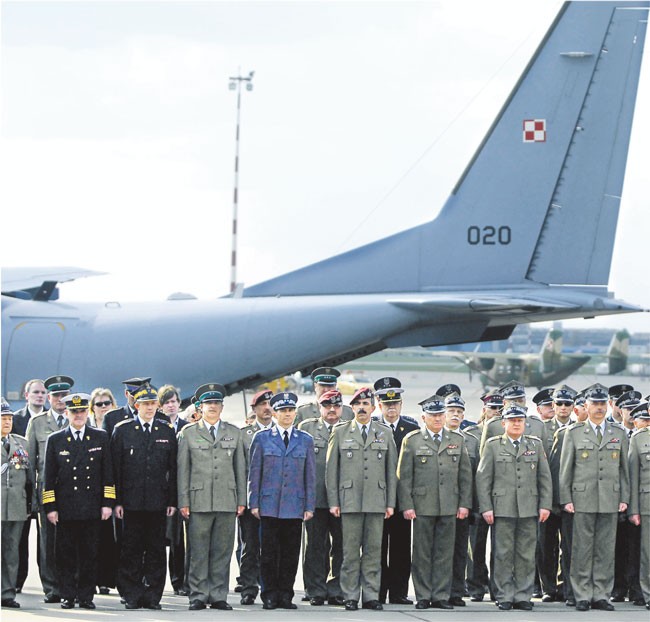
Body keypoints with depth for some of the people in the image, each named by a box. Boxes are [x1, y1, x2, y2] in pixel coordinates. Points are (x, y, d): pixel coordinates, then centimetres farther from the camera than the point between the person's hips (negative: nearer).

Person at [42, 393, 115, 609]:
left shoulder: (100, 438, 9)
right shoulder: (55, 440, 7)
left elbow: (107, 474, 8)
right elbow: (49, 477, 6)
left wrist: (107, 503, 1)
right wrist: (50, 507, -1)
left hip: (92, 509, 0)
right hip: (65, 508, 0)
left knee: (90, 554, 1)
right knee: (66, 555, 1)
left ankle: (86, 596, 8)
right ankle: (67, 596, 8)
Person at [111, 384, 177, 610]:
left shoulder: (167, 431, 9)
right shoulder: (122, 430, 4)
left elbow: (173, 469, 9)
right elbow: (115, 468, 2)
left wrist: (172, 500, 3)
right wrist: (117, 500, -4)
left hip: (158, 503, 2)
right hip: (131, 502, -1)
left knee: (156, 551, 3)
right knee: (131, 550, 0)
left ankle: (153, 596, 8)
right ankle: (132, 596, 6)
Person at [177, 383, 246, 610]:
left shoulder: (234, 433, 15)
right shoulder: (188, 433, 8)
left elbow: (240, 468, 14)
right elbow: (183, 469, 4)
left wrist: (241, 500, 8)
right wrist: (183, 502, -3)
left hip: (227, 502, 2)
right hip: (199, 502, -2)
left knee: (222, 552, 2)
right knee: (198, 552, -3)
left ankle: (218, 596, 7)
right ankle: (199, 596, 2)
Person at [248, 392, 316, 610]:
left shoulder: (305, 440, 10)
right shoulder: (262, 438, 6)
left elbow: (310, 476, 10)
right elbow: (254, 473, 5)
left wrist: (309, 506, 4)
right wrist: (254, 503, -1)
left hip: (295, 507, 1)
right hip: (269, 506, -1)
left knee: (291, 553, 2)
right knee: (269, 552, -2)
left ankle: (285, 596, 9)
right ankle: (269, 596, 5)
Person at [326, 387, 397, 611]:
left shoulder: (385, 433, 12)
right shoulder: (340, 432, 8)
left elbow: (392, 470, 11)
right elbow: (331, 469, 6)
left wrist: (391, 502, 5)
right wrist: (333, 501, -2)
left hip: (376, 500, 1)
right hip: (350, 500, -1)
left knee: (373, 550, 1)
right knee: (350, 551, -2)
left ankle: (371, 596, 6)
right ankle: (351, 596, 3)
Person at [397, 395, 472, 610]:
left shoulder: (457, 439, 11)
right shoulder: (412, 440, 3)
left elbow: (465, 474, 11)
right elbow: (404, 475, 1)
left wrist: (465, 503, 3)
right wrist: (407, 505, -7)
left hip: (449, 507, 2)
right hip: (422, 507, -2)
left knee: (445, 553, 2)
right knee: (422, 553, 1)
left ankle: (441, 596, 7)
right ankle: (423, 597, 7)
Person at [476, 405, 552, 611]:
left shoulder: (536, 445, 13)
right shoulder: (493, 445, 7)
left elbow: (545, 477, 12)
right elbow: (483, 478, 3)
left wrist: (545, 505, 3)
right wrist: (486, 507, -5)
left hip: (529, 509, 2)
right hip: (502, 509, -2)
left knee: (526, 555, 2)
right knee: (503, 555, -1)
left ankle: (523, 597, 7)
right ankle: (504, 597, 4)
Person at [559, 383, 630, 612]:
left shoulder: (619, 434, 11)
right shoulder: (574, 433, 5)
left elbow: (624, 469, 12)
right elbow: (565, 469, 4)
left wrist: (624, 498, 5)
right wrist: (566, 499, -3)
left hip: (610, 501, 2)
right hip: (583, 500, -2)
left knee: (606, 549, 3)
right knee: (582, 549, -1)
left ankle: (601, 595, 8)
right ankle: (583, 596, 3)